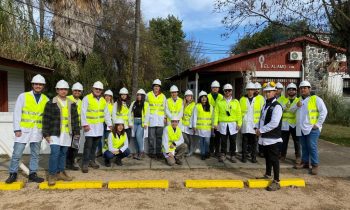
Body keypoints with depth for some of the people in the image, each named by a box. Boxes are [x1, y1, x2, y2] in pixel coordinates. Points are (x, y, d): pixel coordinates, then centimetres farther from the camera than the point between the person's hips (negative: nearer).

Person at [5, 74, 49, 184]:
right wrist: (17, 129, -9)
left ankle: (32, 174, 20)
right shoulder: (23, 96, -2)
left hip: (38, 131, 3)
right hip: (24, 130, -3)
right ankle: (13, 174, 19)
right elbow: (17, 113, -4)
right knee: (17, 154, 2)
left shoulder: (46, 99, 6)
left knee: (35, 154, 9)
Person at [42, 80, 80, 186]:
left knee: (63, 153, 11)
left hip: (67, 133, 4)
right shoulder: (51, 103, -2)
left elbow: (75, 119, 14)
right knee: (55, 153, -10)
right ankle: (52, 175, 3)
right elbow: (46, 120, -3)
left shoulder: (72, 104, 11)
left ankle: (60, 172, 23)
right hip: (55, 133, -4)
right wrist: (46, 134, -7)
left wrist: (77, 132, 10)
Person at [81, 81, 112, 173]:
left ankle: (92, 161, 24)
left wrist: (110, 124, 11)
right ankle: (85, 163, 0)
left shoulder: (103, 100, 12)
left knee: (95, 145, 12)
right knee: (88, 145, -7)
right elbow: (83, 112, -9)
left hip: (99, 126, 5)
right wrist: (85, 124, -16)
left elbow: (107, 113, 15)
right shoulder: (87, 98, -5)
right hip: (90, 125, -5)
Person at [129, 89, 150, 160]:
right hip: (134, 122, 4)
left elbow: (147, 114, -6)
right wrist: (130, 122, 2)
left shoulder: (146, 104, 1)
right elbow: (130, 113, 9)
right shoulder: (133, 103, 12)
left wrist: (145, 123, -15)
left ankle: (142, 152, -5)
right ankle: (137, 152, 17)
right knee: (135, 137, 4)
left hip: (141, 122, -4)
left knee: (138, 135, -17)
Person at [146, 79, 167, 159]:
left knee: (159, 136, 3)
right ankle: (151, 152, 8)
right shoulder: (148, 95, 7)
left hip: (160, 118, 2)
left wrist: (165, 117, 5)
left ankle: (158, 152, 11)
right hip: (151, 118, -1)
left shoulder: (163, 96, 11)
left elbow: (165, 108, 12)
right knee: (151, 136, -2)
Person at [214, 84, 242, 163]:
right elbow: (216, 113, 3)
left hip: (233, 125, 0)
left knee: (233, 141, 5)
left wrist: (239, 123, -3)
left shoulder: (236, 102, 7)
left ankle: (232, 156, 17)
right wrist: (215, 123, -4)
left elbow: (239, 114, 5)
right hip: (223, 124, 0)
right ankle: (222, 155, 16)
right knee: (223, 141, 5)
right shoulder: (219, 102, 6)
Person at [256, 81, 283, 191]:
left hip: (273, 138, -8)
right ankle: (267, 175, 37)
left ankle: (276, 182, 5)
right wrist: (258, 128, 3)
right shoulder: (265, 105, 15)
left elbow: (274, 123, -22)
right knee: (267, 157, 21)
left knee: (274, 159, -3)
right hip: (264, 137, 8)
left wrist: (261, 130, -15)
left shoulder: (277, 106, -14)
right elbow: (261, 119, 20)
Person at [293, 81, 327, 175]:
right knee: (304, 147, 14)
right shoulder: (298, 100, 17)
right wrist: (296, 106, -6)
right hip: (301, 128, 6)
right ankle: (305, 162, 24)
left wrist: (318, 124, -13)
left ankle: (315, 165, 2)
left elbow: (324, 111, -9)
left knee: (312, 147, -7)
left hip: (312, 128, -6)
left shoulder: (316, 99, -4)